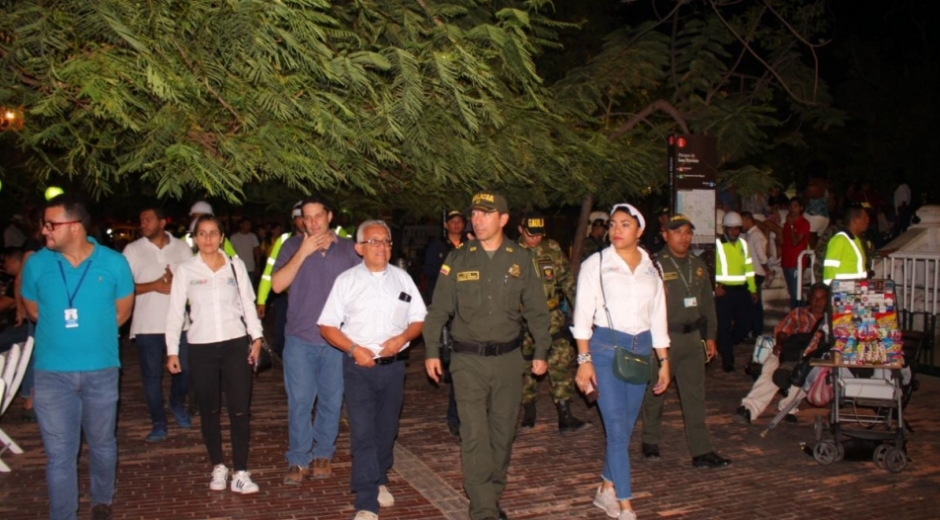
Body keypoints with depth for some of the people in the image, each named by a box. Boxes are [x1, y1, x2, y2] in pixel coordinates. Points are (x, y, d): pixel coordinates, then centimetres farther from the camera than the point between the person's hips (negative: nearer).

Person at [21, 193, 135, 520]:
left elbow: (122, 309, 8)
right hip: (52, 373, 0)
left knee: (102, 443, 16)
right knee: (59, 452, 3)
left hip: (101, 370, 0)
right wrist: (60, 331, 11)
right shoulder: (36, 263, -4)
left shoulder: (113, 263, -6)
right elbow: (33, 310, 12)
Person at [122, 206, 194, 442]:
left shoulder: (181, 247, 5)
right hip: (147, 325, -1)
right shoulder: (133, 250, 0)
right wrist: (153, 286, -18)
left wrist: (176, 282, -16)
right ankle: (158, 423, 15)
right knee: (152, 375, 3)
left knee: (184, 369, 6)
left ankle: (178, 404, 35)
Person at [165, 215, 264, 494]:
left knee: (239, 410, -3)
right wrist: (172, 350, -1)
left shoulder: (236, 265, 3)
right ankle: (218, 467, 22)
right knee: (210, 411, 10)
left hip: (236, 344, 0)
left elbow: (247, 303, 6)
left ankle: (240, 473, 3)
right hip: (201, 347, 0)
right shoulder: (185, 270, 1)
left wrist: (256, 337, 0)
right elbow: (175, 311, 2)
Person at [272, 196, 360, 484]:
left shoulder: (348, 248, 5)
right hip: (300, 339, -1)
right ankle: (298, 460, 9)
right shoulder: (293, 246, 2)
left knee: (332, 400, 8)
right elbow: (277, 285, -10)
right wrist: (303, 252, -16)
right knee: (299, 401, -1)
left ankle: (323, 454, 22)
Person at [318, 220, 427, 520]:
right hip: (359, 366, -3)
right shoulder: (346, 281, 0)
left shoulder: (402, 278, 7)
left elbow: (419, 320, 8)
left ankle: (379, 481, 34)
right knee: (363, 432, -9)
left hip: (394, 364, 3)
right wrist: (354, 349, -15)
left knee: (387, 430, 14)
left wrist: (402, 338, -11)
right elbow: (327, 326, -1)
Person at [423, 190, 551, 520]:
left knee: (503, 433, 11)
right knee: (474, 436, -6)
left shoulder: (521, 260, 3)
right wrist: (431, 351, 0)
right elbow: (438, 310, 3)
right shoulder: (458, 260, 0)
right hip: (468, 360, -2)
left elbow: (537, 310, 8)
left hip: (508, 358, 2)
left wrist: (541, 352, 6)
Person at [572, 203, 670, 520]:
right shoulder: (596, 264, -2)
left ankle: (606, 490, 26)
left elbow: (658, 317, 12)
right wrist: (584, 360, -9)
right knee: (617, 429, -7)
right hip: (606, 348, -4)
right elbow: (583, 315, -4)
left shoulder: (651, 268, 9)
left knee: (625, 428, 9)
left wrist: (664, 361, 12)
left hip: (641, 350, 4)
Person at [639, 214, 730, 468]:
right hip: (663, 338, -5)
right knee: (655, 393, 7)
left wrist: (710, 336, 17)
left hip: (692, 337, 5)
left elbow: (707, 303, 19)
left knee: (695, 396, 5)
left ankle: (701, 451, 7)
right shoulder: (655, 265, -8)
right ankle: (650, 442, 25)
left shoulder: (698, 265, 13)